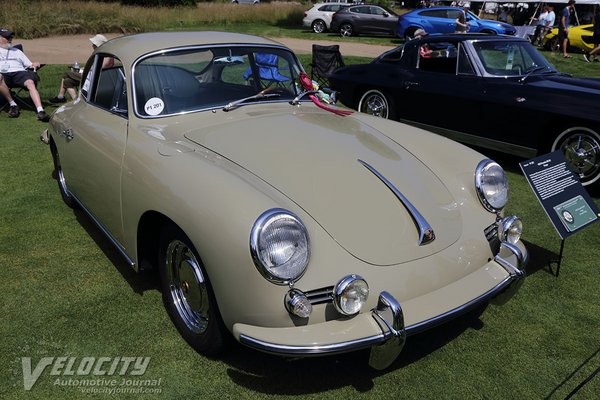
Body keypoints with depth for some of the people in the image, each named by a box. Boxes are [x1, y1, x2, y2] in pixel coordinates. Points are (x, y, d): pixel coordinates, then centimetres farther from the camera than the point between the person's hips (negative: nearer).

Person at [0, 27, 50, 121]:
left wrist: (34, 65, 4)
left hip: (19, 72, 1)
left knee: (30, 83, -34)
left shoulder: (17, 51, 35)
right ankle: (13, 105, -26)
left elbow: (29, 64, 27)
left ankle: (40, 111, -50)